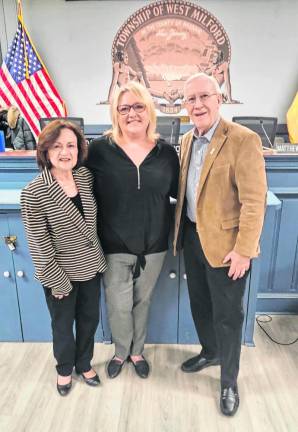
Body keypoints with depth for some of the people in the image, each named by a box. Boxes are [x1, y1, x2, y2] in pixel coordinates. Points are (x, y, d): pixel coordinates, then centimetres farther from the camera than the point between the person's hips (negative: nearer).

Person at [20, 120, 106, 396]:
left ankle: (84, 363, 46)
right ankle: (64, 368, 45)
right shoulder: (34, 193, -20)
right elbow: (38, 245, -16)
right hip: (61, 273, -4)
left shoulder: (86, 177, -5)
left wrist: (97, 257, 9)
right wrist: (57, 280, -13)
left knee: (89, 319, 20)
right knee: (63, 325, 17)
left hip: (91, 266, 5)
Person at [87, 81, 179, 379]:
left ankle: (137, 351, 46)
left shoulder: (166, 152, -3)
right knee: (118, 305, 13)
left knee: (142, 301, 20)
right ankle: (121, 352, 43)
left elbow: (177, 191, 7)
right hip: (114, 246, -2)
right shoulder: (99, 150, -10)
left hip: (153, 245, 2)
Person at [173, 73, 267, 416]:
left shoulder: (243, 140, -16)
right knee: (199, 304, 22)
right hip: (192, 237, 7)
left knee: (227, 315, 9)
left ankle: (229, 382, 32)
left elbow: (254, 201, -18)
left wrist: (244, 250, -19)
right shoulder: (187, 140, 8)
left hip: (225, 243, -6)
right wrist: (181, 230, 12)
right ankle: (210, 352, 49)